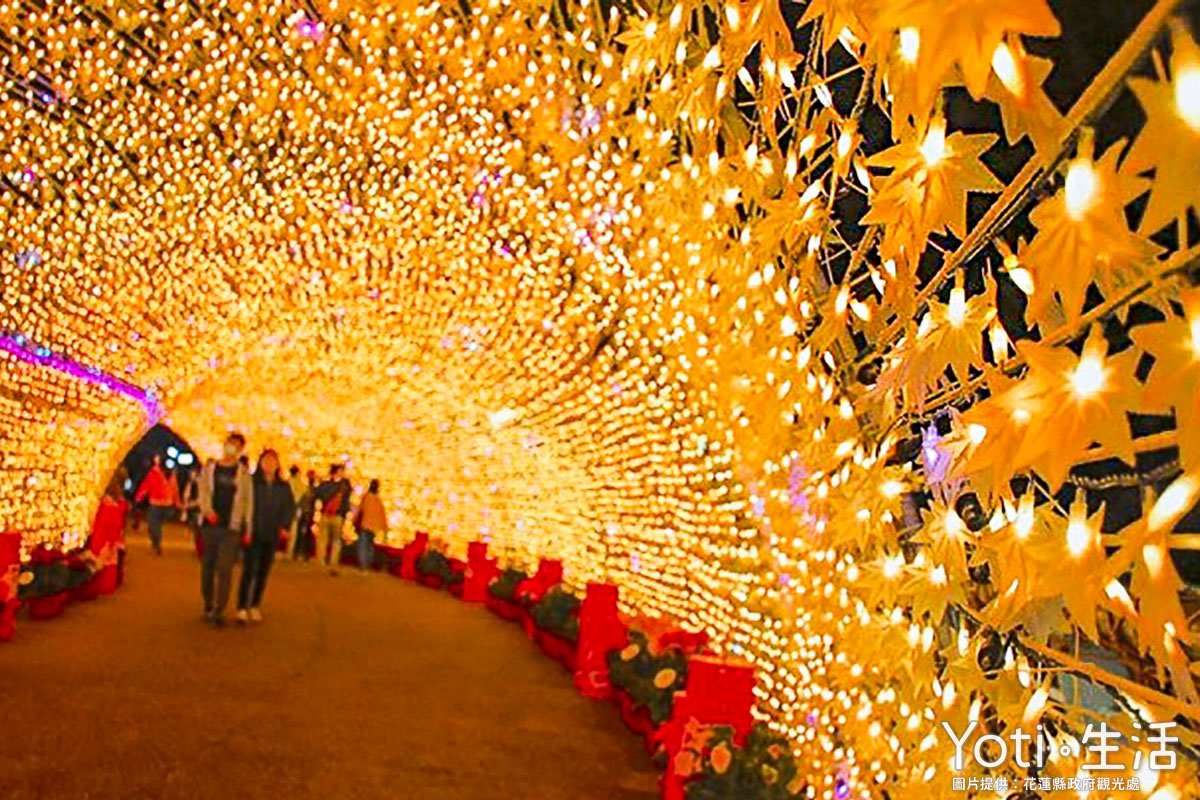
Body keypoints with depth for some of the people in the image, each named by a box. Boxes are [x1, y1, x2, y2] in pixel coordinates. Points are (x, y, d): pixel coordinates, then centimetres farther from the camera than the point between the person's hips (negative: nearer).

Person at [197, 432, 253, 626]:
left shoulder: (243, 473, 7)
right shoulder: (209, 470, 10)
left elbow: (248, 501, 7)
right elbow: (203, 492, 1)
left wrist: (248, 528, 3)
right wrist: (207, 510, -19)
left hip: (231, 528, -2)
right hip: (210, 525, 2)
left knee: (225, 569, -11)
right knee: (207, 567, 9)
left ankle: (219, 611, -12)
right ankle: (208, 606, 23)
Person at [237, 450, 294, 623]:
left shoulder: (284, 487, 6)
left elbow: (290, 507, 15)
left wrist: (284, 525, 3)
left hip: (271, 536, 3)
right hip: (253, 534, -3)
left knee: (263, 573, 9)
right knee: (249, 571, -6)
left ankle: (255, 605, 21)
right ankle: (242, 607, 0)